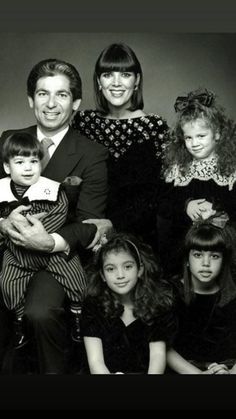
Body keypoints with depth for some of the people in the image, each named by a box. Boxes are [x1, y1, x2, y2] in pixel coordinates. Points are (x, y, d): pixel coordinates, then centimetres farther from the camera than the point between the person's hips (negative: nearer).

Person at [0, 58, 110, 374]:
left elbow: (89, 223, -8)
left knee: (40, 311, -29)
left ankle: (56, 372, 0)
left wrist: (52, 242, -28)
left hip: (60, 253, -3)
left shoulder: (93, 155, -2)